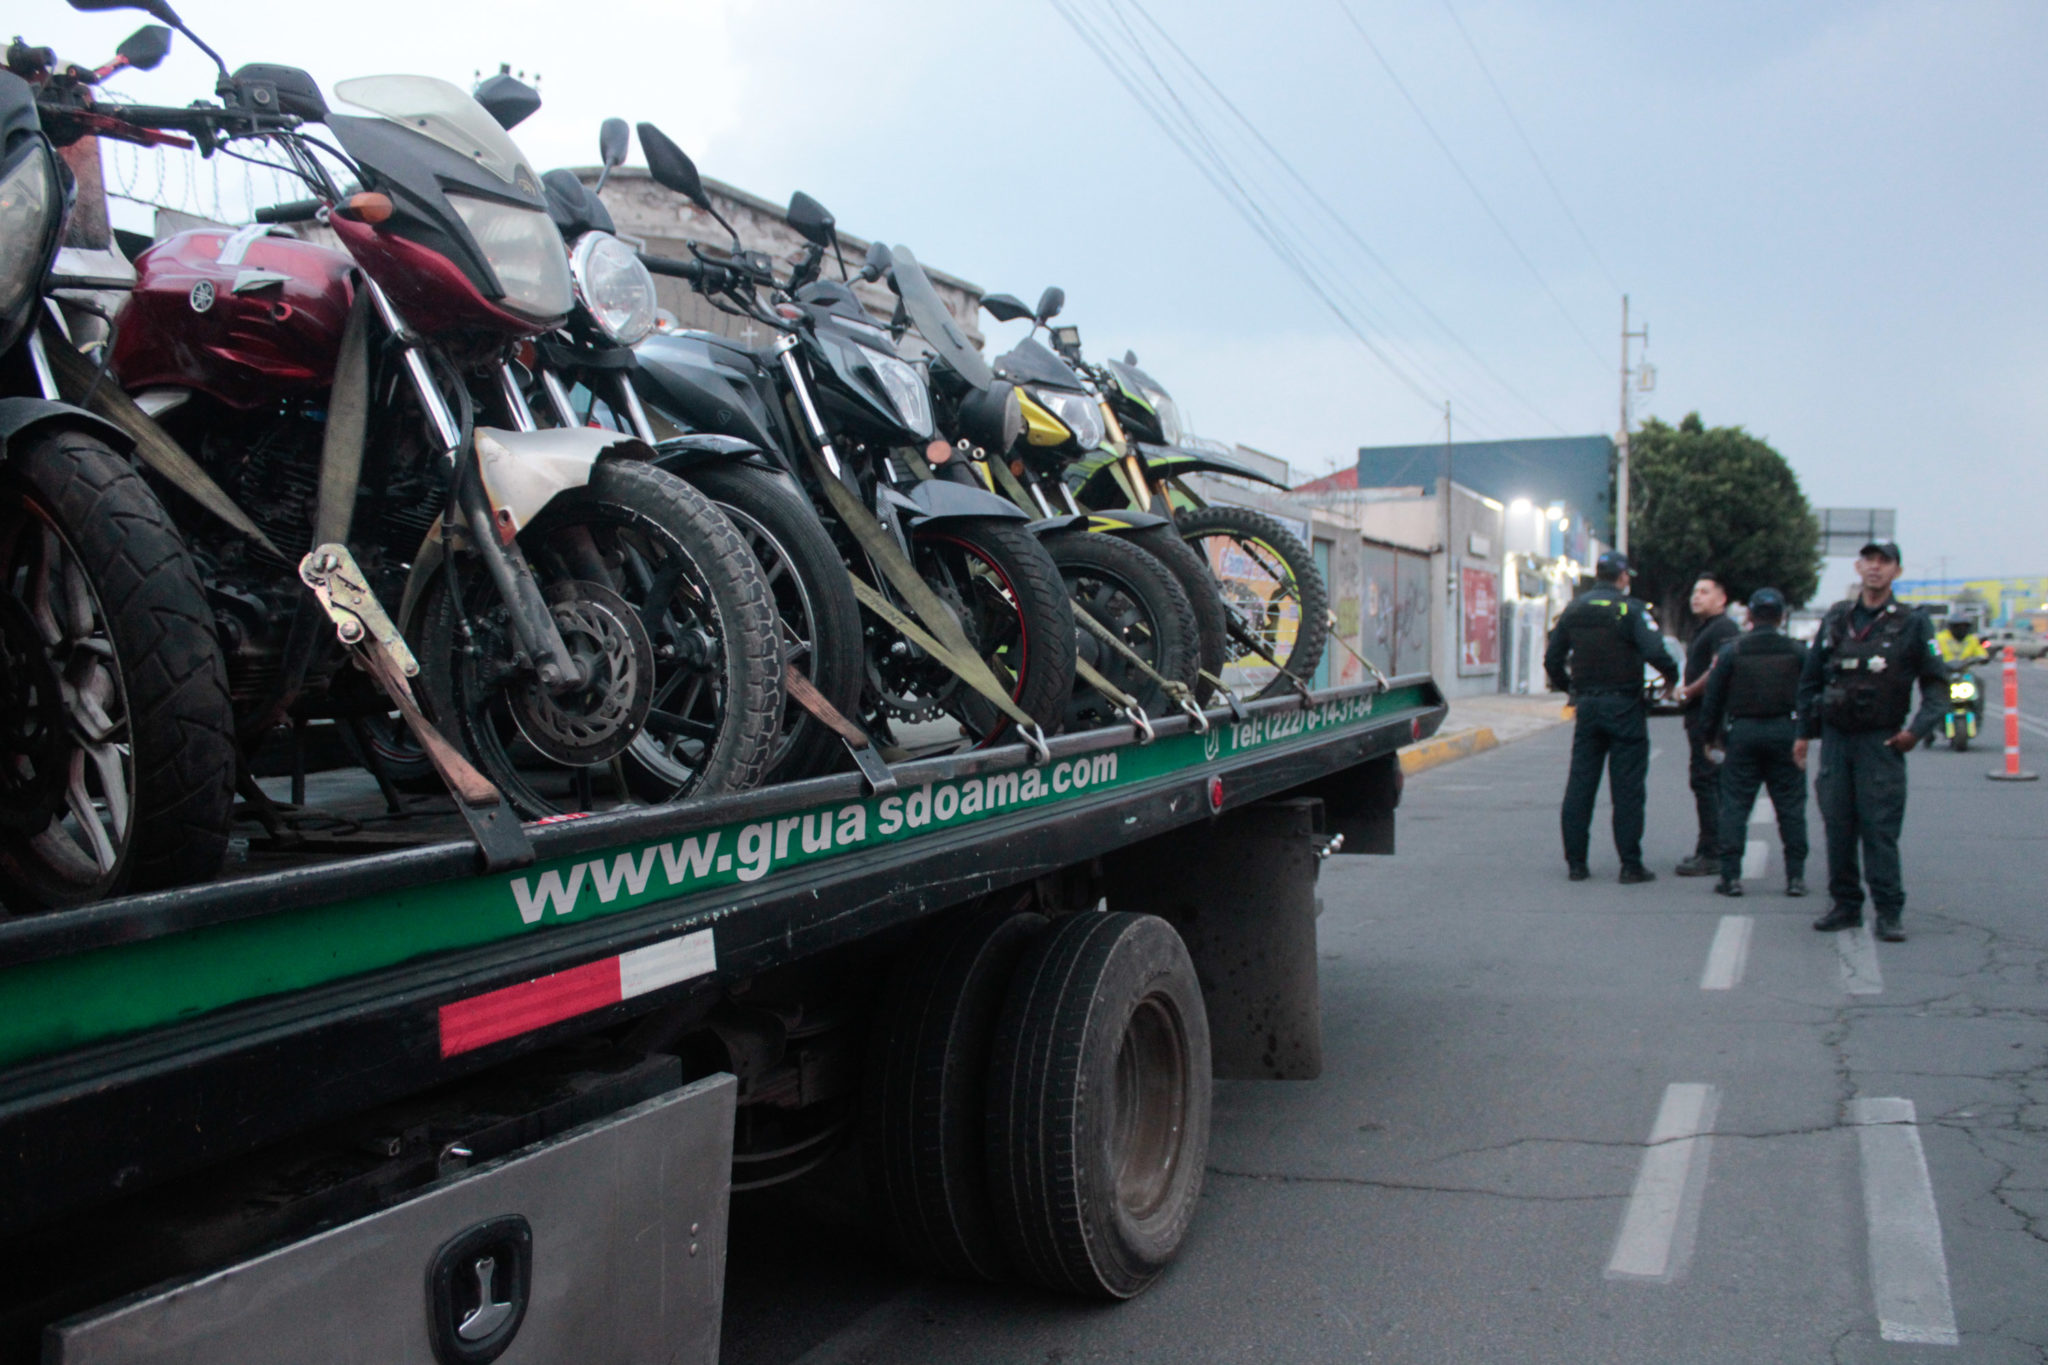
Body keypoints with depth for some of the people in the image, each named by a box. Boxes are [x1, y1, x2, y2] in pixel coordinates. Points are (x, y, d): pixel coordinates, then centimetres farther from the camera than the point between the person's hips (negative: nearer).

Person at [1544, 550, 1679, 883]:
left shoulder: (1573, 609, 7)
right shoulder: (1631, 609, -8)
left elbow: (1552, 659, 9)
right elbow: (1655, 652, -20)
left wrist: (1567, 687, 25)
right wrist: (1671, 676, -1)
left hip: (1587, 706, 4)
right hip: (1624, 706, -4)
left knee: (1579, 784, 7)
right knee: (1627, 787, 0)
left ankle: (1576, 862, 9)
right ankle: (1631, 865, 2)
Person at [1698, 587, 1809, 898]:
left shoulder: (1732, 651, 0)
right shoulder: (1797, 651, 4)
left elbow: (1713, 697, 2)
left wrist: (1710, 736, 11)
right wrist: (1805, 736, 14)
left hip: (1743, 732, -1)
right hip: (1785, 732, 1)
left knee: (1734, 806, 3)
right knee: (1791, 808, 7)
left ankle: (1731, 875, -1)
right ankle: (1795, 876, 7)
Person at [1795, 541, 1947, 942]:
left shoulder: (1912, 623, 0)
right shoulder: (1835, 618, 10)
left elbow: (1936, 683, 1)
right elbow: (1810, 679, 15)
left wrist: (1919, 728, -12)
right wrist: (1804, 732, 13)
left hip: (1881, 742, -3)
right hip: (1835, 738, 4)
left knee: (1880, 829, -6)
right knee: (1838, 826, 6)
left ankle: (1889, 911, 2)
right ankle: (1845, 904, 15)